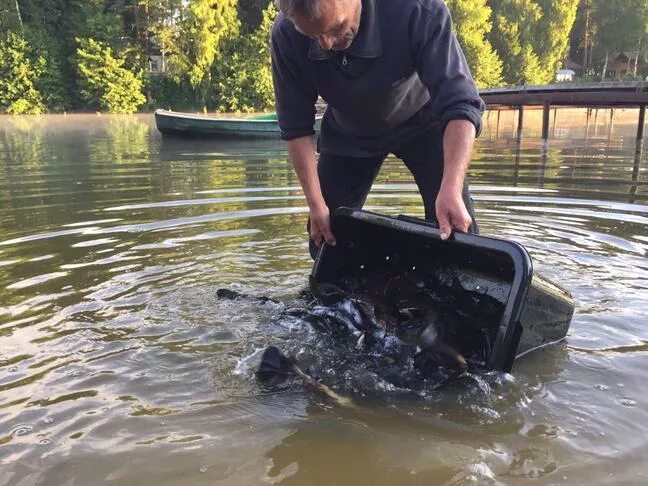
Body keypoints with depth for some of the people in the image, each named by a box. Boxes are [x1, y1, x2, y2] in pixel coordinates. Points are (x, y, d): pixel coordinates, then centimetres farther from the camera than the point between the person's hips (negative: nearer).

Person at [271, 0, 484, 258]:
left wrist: (451, 189, -53)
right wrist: (316, 204, -21)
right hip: (347, 132, 2)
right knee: (326, 236, 1)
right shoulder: (286, 36, -27)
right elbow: (297, 129, -17)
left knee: (456, 229, -12)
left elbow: (459, 104, -38)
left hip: (420, 120, -1)